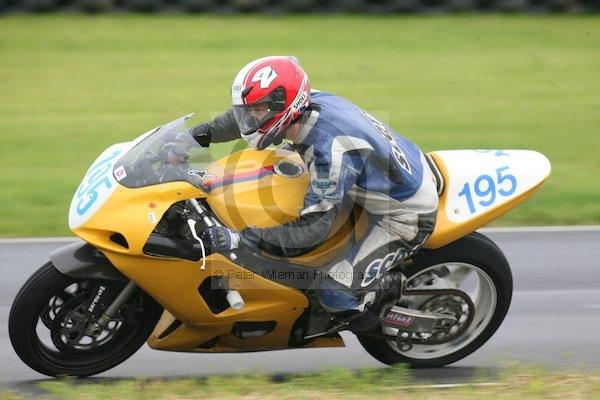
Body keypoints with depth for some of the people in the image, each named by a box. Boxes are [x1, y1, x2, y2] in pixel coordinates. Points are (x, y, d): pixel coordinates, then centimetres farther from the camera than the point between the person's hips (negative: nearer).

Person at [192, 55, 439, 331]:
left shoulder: (330, 148, -35)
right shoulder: (312, 102, -11)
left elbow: (314, 228, -33)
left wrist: (242, 238, -36)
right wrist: (202, 133, 7)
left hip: (406, 214, -9)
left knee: (336, 295, -17)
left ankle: (405, 288, 7)